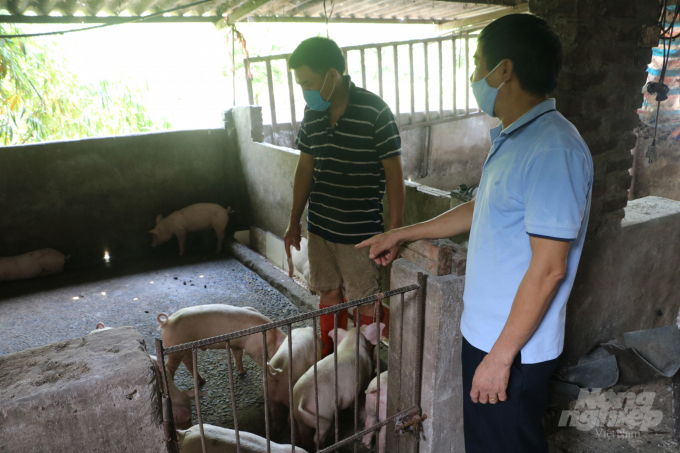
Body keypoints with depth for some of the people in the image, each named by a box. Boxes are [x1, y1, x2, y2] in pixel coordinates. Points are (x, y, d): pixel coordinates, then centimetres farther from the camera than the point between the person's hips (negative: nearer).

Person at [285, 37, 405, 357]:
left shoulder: (374, 111, -15)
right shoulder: (312, 113, 4)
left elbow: (394, 173, -12)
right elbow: (305, 169, 11)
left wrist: (395, 230, -14)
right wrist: (294, 222, 13)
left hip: (360, 230, -5)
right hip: (319, 226, 6)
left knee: (366, 301, 8)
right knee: (329, 293, 17)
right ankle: (329, 358, 35)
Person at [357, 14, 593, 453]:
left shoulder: (552, 150, -24)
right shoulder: (512, 140, 8)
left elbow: (549, 268, -25)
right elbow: (480, 211, 19)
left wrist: (502, 354, -20)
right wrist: (401, 234, 21)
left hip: (514, 347, -9)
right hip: (484, 332, 9)